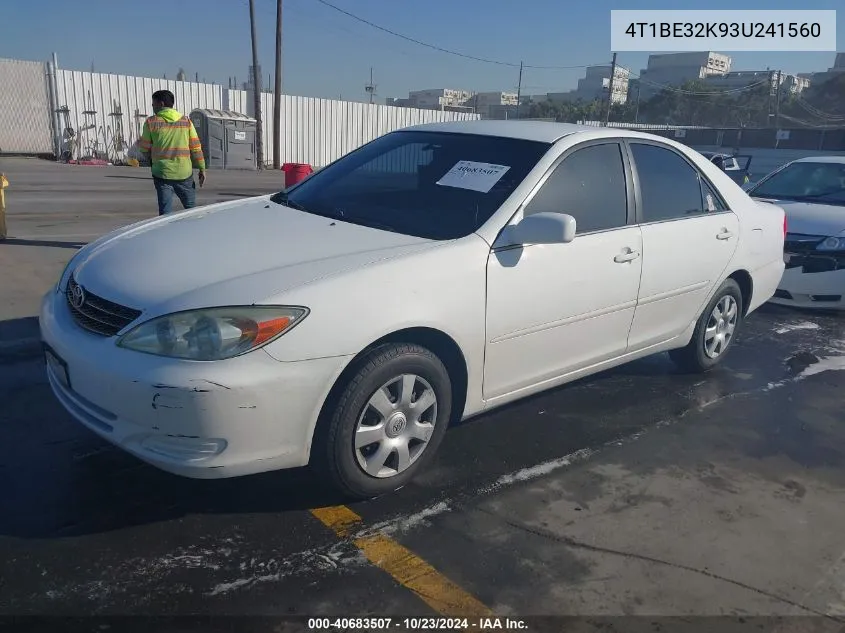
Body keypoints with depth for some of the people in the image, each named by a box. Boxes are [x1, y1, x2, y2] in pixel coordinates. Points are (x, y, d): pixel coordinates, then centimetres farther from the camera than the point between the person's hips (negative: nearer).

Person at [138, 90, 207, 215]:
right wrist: (202, 168, 5)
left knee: (165, 211, 4)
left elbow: (145, 149, 3)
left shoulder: (151, 122, -1)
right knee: (191, 208, 13)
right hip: (184, 173, 1)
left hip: (162, 173, -1)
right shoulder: (186, 121, 4)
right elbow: (196, 147, 1)